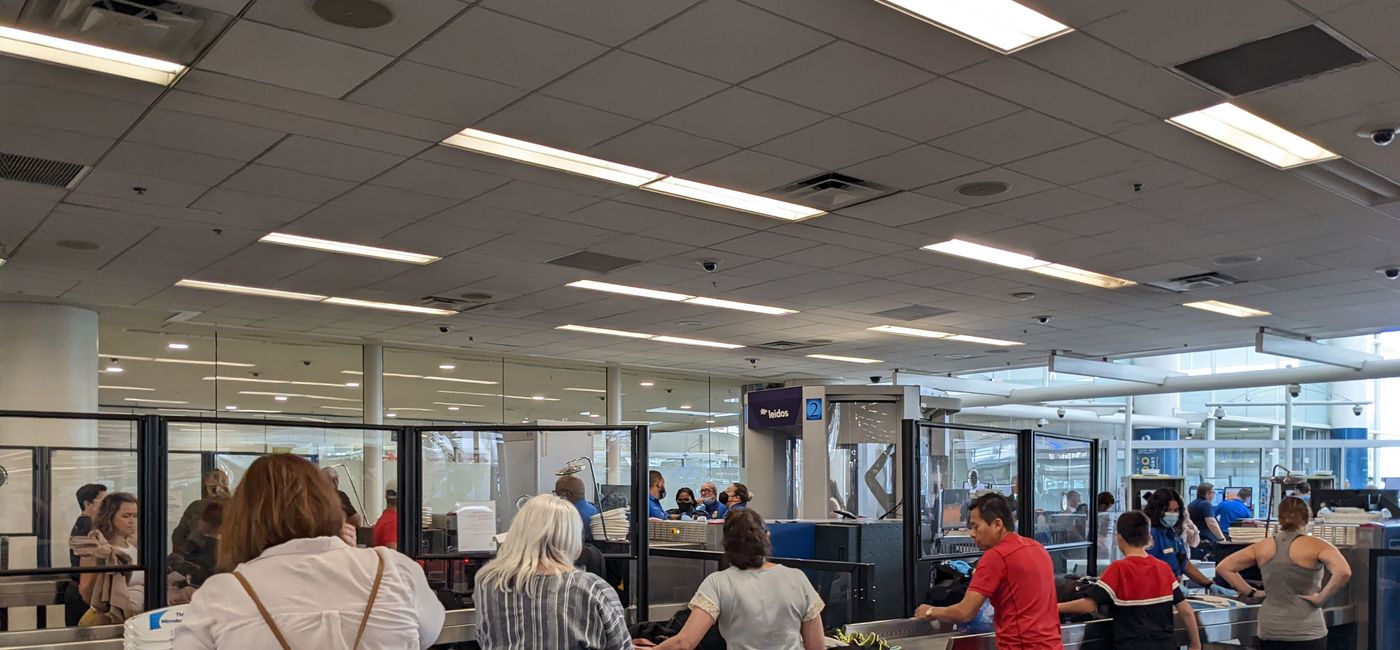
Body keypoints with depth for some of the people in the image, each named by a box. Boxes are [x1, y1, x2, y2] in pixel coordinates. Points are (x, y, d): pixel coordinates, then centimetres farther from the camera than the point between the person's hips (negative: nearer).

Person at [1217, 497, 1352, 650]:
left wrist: (1250, 593, 5)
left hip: (1269, 632, 4)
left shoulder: (1263, 547, 3)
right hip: (1306, 633, -4)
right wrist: (1322, 598, -13)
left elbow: (1223, 567, 7)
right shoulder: (1315, 546, -9)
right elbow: (1343, 572, -25)